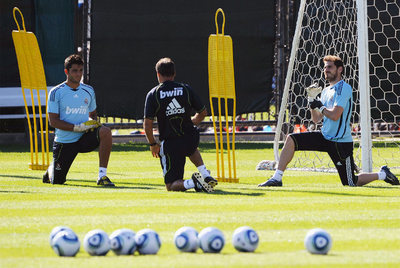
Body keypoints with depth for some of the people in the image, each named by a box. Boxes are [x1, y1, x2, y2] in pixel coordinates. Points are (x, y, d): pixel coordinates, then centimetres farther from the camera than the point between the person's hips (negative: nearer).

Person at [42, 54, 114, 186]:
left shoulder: (89, 91, 7)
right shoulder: (56, 93, -7)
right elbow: (53, 121, -11)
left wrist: (93, 122, -6)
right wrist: (77, 127, -21)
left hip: (84, 138, 2)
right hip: (64, 141, -2)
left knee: (105, 132, -29)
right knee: (57, 181, 0)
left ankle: (102, 176, -27)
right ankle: (51, 170, 40)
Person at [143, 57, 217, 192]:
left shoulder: (153, 94, -6)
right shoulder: (186, 89, 1)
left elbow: (147, 124, -10)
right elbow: (203, 113, 10)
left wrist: (153, 144, 5)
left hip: (169, 145, -3)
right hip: (191, 139, 3)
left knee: (171, 185, 7)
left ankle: (192, 183, -24)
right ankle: (205, 175, 19)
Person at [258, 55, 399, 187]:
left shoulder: (344, 88, -13)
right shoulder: (325, 91, 13)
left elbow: (335, 115, -23)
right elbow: (316, 119, 13)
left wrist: (321, 106, -7)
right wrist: (313, 105, -5)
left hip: (340, 142, -8)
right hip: (324, 137, 8)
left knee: (350, 183, -3)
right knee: (291, 139, -8)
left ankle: (382, 174, 21)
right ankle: (277, 178, -7)